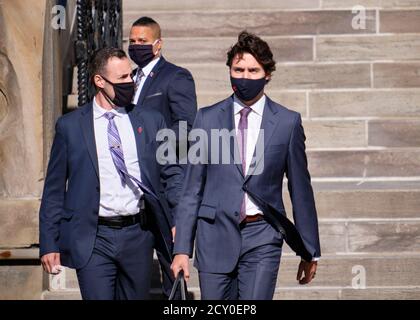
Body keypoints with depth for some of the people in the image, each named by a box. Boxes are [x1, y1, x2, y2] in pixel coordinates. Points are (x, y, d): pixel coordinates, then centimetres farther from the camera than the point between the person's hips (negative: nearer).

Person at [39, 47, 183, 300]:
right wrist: (49, 244, 2)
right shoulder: (70, 126, 3)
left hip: (138, 234, 2)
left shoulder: (151, 121, 8)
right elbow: (54, 190, 6)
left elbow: (173, 174, 11)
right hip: (92, 239, -2)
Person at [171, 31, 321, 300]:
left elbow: (300, 189, 9)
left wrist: (309, 251, 12)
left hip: (262, 239, -1)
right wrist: (182, 248, 2)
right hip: (216, 235, 1)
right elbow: (192, 188, 7)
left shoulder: (288, 122, 3)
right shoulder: (207, 119, 6)